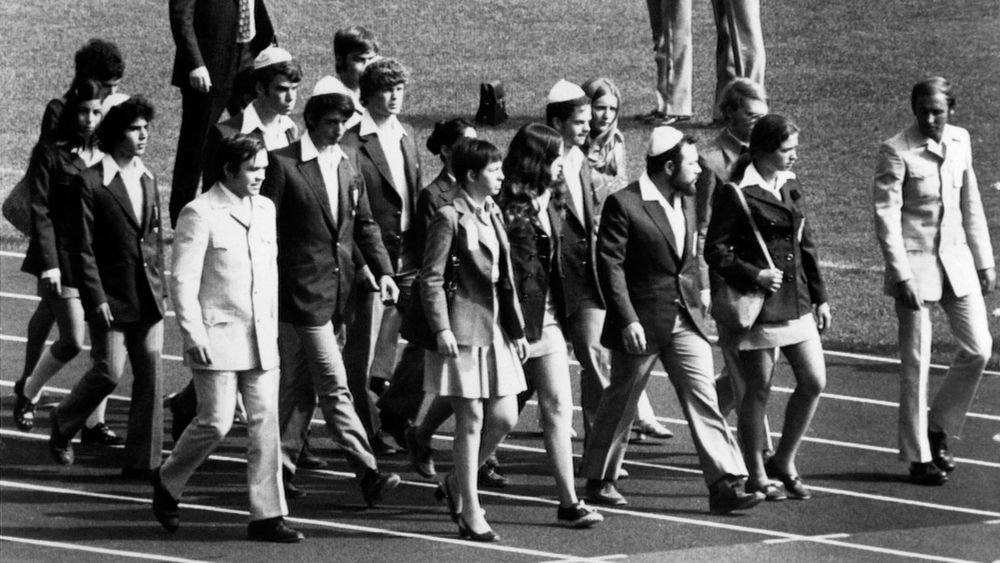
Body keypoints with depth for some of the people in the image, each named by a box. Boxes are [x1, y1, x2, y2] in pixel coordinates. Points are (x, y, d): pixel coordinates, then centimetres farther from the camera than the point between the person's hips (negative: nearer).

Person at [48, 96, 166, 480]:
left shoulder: (147, 181, 11)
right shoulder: (90, 183, -10)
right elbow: (82, 249, -11)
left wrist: (160, 288, 11)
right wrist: (96, 299, -15)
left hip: (148, 298, 6)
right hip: (111, 299, -6)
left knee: (150, 376, 1)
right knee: (108, 373, -6)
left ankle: (143, 462, 6)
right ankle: (63, 425, 21)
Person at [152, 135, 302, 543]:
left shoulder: (265, 210, 11)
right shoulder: (200, 214, -10)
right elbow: (183, 280, -11)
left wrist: (272, 325, 17)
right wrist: (194, 337, -15)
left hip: (260, 340, 6)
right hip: (217, 339, -6)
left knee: (266, 424, 1)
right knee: (216, 423, -6)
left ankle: (267, 516, 3)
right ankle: (167, 483, 19)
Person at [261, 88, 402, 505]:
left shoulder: (348, 162, 12)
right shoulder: (283, 164, -9)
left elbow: (364, 222, 17)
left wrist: (382, 270, 5)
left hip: (336, 290, 7)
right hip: (302, 289, -7)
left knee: (300, 385, 14)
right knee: (334, 386, -9)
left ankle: (281, 466, 22)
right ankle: (367, 474, -14)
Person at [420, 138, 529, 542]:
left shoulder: (493, 215, 14)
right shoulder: (450, 218, -9)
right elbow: (431, 280, -12)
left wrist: (517, 329, 16)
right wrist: (442, 329, -20)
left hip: (496, 328, 7)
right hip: (464, 330, -7)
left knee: (504, 417, 4)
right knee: (471, 420, -4)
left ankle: (458, 482, 25)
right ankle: (470, 513, 2)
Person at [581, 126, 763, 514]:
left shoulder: (686, 201, 10)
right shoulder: (624, 205, -13)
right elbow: (610, 266, -16)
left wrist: (698, 294, 15)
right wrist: (627, 320, -21)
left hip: (685, 319, 6)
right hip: (642, 321, -6)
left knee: (703, 396, -5)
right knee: (621, 402, 8)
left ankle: (725, 484, -10)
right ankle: (599, 480, 24)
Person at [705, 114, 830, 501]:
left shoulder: (790, 185, 11)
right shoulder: (736, 193, -12)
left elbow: (806, 243, 18)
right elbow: (715, 251, -11)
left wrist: (819, 296, 16)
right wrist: (755, 275, -20)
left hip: (795, 300, 7)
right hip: (755, 305, -7)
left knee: (814, 381, 4)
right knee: (758, 391, 2)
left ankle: (784, 462, 20)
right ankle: (756, 476, 14)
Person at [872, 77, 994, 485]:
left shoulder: (959, 142, 7)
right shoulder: (896, 152, -12)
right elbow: (886, 217, -15)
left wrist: (984, 262, 14)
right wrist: (901, 276, -21)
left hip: (956, 260, 6)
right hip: (915, 263, -6)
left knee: (979, 347, 3)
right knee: (916, 361, -1)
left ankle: (938, 428, 22)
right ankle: (919, 457, 6)